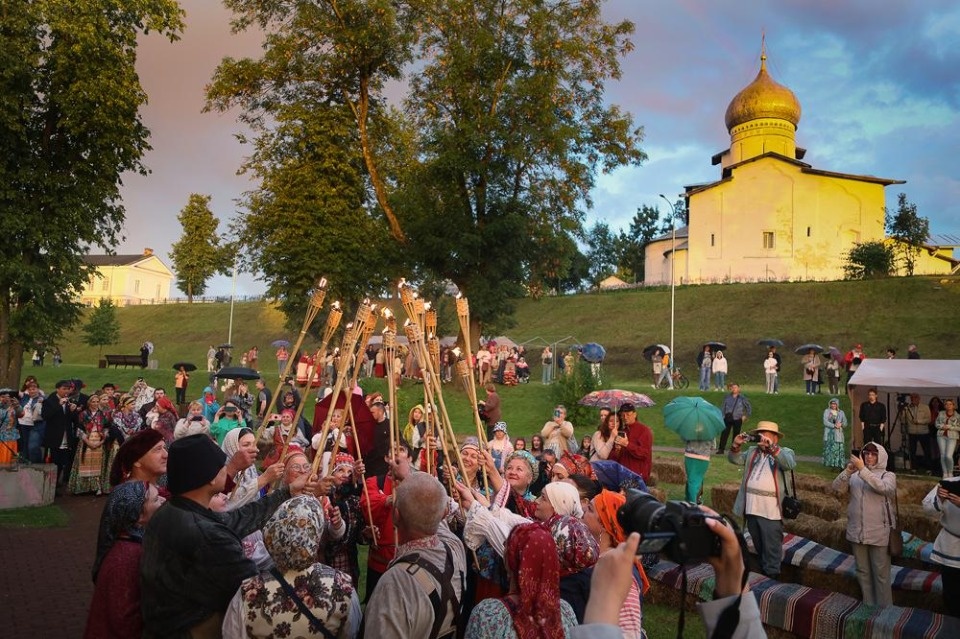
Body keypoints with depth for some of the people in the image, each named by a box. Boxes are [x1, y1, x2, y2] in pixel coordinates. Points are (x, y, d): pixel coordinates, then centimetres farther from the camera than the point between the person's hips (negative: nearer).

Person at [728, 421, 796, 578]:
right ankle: (762, 573, 33)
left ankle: (771, 576, 11)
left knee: (771, 548, 2)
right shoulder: (752, 451, 15)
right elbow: (735, 459, 11)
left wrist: (770, 447, -34)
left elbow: (790, 464, -23)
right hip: (752, 507, 6)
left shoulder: (784, 452, -2)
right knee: (758, 545, 20)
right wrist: (736, 445, -8)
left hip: (771, 510, -6)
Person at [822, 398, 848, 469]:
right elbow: (825, 422, -5)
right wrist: (834, 425, -15)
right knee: (830, 449, -5)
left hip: (838, 434, 1)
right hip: (829, 434, -1)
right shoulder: (827, 411, 7)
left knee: (839, 449, -6)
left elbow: (845, 423, 12)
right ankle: (830, 464, -2)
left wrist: (841, 424, -10)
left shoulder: (841, 412, 14)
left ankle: (839, 464, -5)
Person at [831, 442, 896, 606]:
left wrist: (862, 469, -27)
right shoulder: (855, 475, 6)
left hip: (879, 533, -3)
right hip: (857, 532, 3)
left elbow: (883, 488, -23)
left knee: (881, 573, 3)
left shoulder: (888, 476, -1)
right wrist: (848, 470, -19)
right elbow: (837, 487, -5)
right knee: (863, 571, 14)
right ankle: (868, 606, 27)